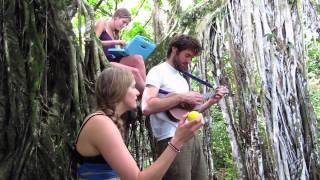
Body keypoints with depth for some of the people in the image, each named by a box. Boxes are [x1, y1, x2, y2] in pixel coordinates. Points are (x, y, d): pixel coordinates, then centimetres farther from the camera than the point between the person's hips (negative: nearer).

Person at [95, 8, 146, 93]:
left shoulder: (114, 33, 23)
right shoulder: (102, 22, 3)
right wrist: (115, 42, -15)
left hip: (112, 60, 7)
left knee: (138, 58, -18)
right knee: (134, 72, -25)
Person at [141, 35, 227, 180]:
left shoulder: (181, 78, 23)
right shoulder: (158, 72, -5)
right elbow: (147, 107, -21)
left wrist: (211, 102, 14)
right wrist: (181, 97, -18)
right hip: (172, 139, -9)